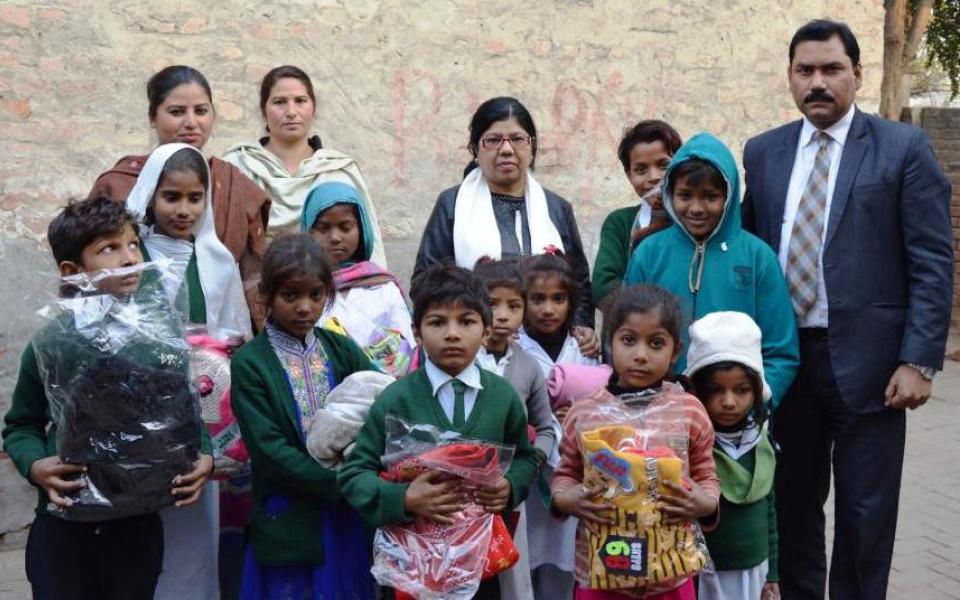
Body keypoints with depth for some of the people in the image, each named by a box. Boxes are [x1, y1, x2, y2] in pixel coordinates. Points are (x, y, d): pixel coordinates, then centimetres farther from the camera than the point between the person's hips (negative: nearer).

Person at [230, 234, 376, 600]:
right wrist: (341, 484, -17)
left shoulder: (343, 350, 6)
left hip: (350, 518, 4)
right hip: (290, 525, -3)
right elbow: (270, 451, -13)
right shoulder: (249, 363, -6)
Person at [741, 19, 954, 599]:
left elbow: (933, 264, -6)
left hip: (867, 358, -3)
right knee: (793, 502, 15)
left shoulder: (904, 147, -3)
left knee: (866, 513, 6)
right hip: (784, 356, 4)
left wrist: (919, 361, -13)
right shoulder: (763, 152, 9)